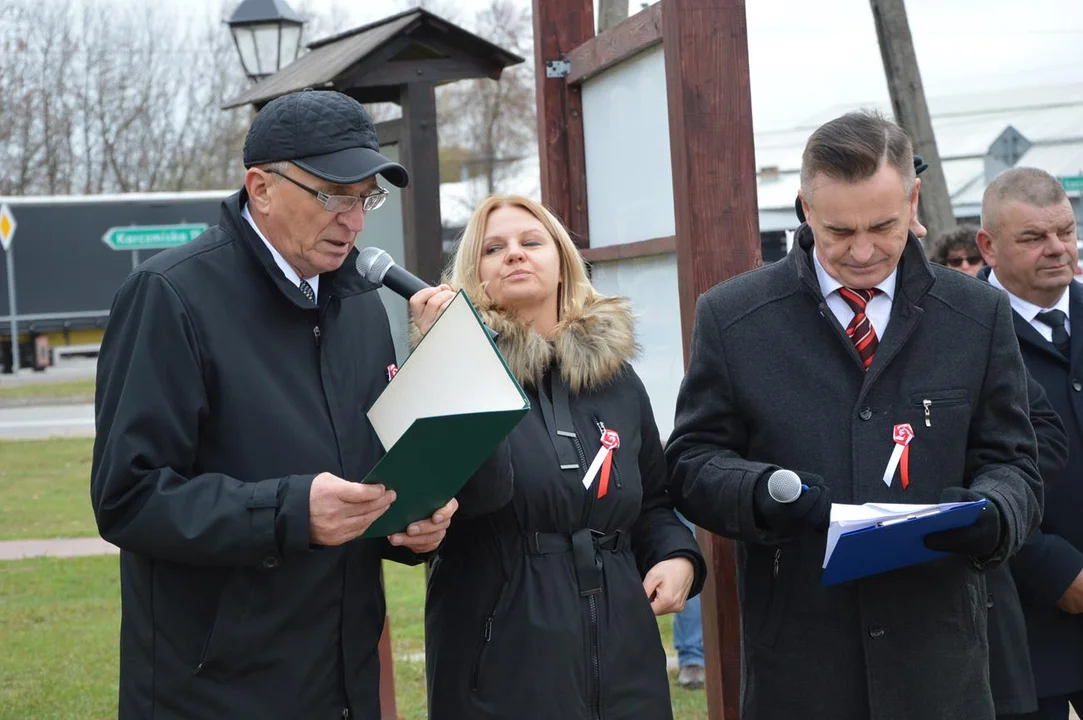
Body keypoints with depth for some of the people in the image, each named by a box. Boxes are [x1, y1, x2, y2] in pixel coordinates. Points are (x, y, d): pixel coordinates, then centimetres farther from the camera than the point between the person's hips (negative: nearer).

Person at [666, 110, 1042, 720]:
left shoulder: (981, 316, 5)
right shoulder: (732, 316, 1)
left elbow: (1011, 464, 7)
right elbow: (693, 461, 2)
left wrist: (988, 514, -17)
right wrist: (761, 493, -20)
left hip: (938, 653, 1)